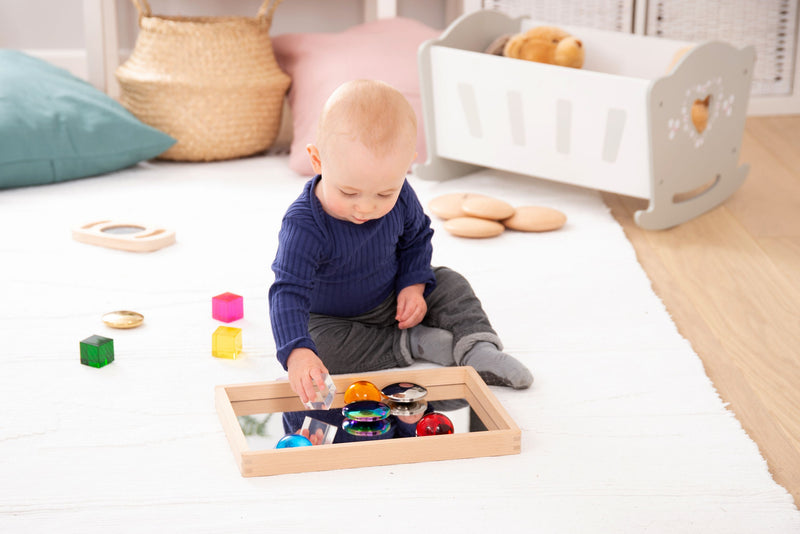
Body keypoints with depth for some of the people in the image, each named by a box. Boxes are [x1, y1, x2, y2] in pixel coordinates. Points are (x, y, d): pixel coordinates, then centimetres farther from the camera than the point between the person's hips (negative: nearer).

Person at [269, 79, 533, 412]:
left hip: (390, 301, 5)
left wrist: (414, 285, -13)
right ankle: (410, 343, -20)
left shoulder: (400, 198, -20)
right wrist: (297, 353, -59)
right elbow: (288, 292, -43)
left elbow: (416, 238, 3)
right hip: (329, 317, -4)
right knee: (317, 346, -33)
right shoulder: (303, 225, -37)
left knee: (450, 286, -5)